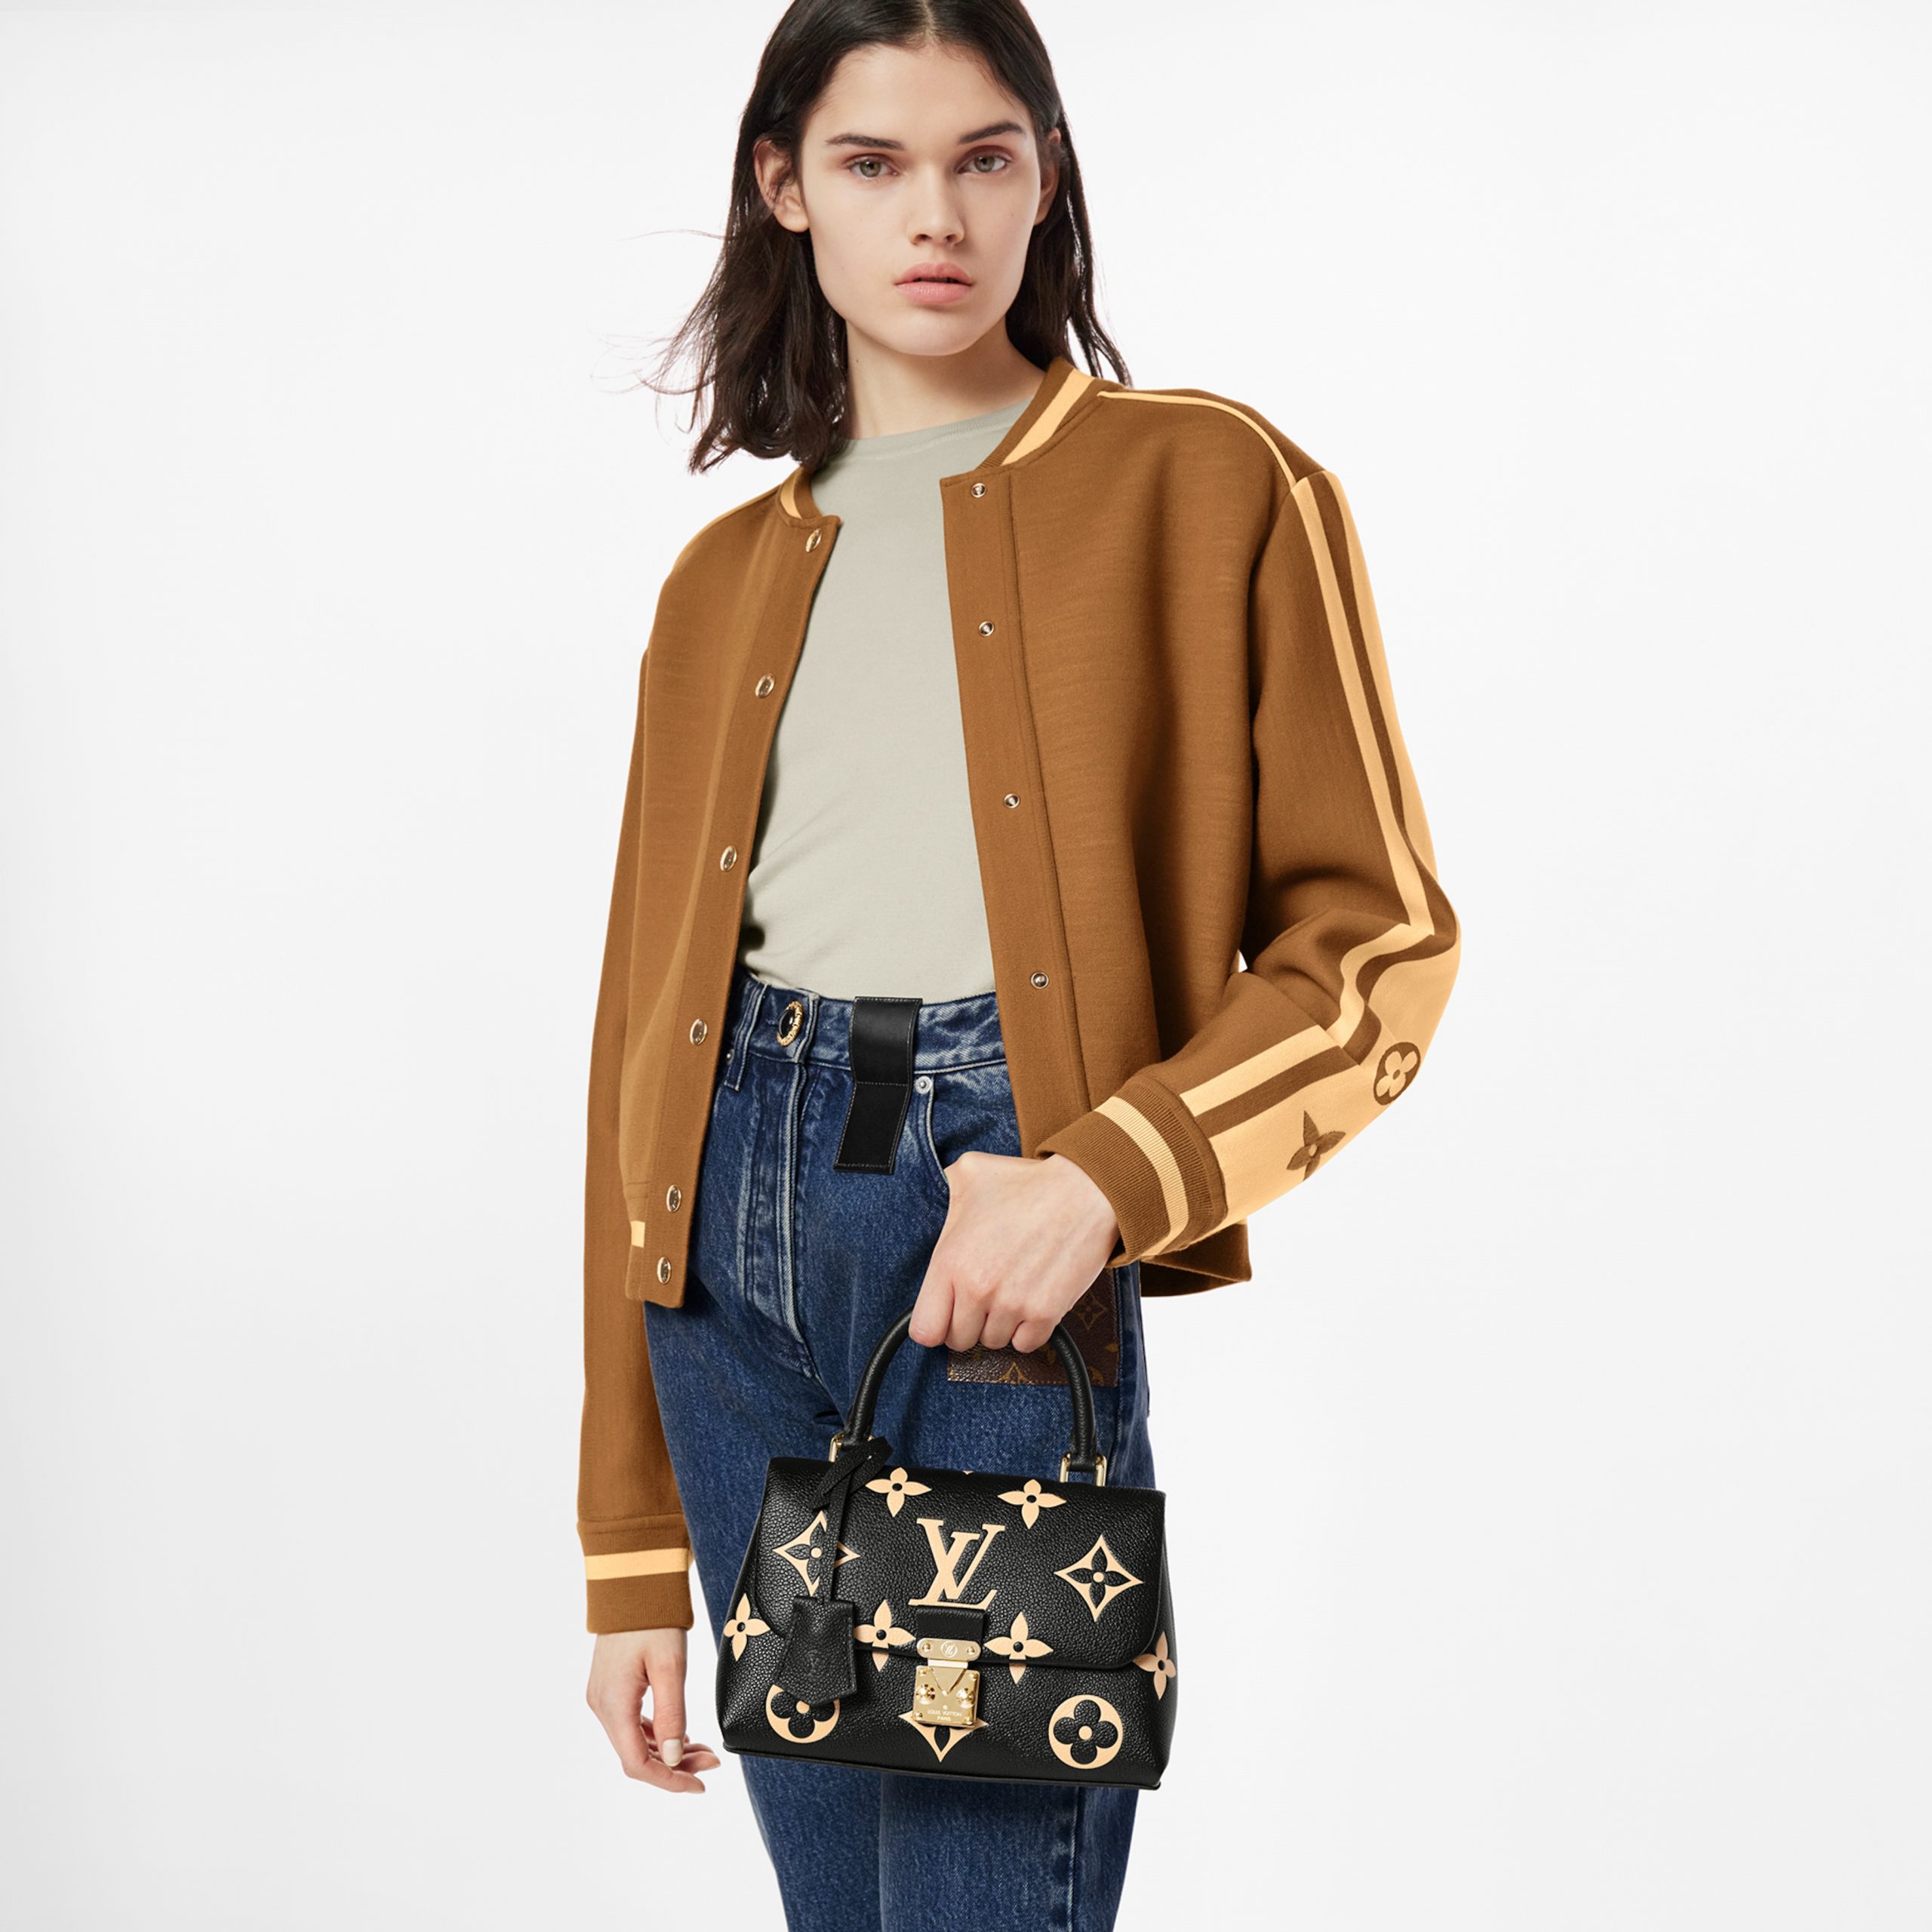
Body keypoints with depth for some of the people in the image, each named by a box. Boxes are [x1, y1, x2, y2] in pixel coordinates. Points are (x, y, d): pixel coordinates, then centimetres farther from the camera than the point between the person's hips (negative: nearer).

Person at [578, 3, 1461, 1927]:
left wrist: (1107, 1179, -17)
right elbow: (646, 1025, 13)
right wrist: (632, 1553, 10)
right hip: (738, 1218, 4)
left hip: (1004, 1220, -4)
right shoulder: (730, 578, 15)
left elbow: (1377, 934, 0)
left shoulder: (1205, 484, 4)